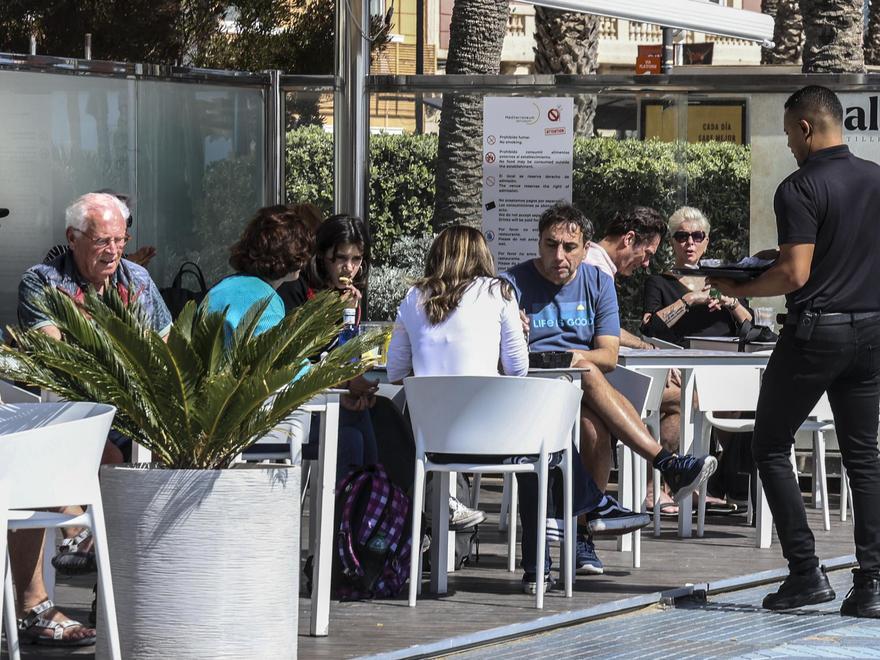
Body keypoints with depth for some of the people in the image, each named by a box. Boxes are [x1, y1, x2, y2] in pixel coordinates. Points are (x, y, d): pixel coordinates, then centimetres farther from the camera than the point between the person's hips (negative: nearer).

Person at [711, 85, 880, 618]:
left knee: (772, 447, 8)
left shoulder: (800, 189, -14)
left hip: (814, 333, -6)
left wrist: (739, 289, -5)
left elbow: (795, 274, -19)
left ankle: (806, 572, 1)